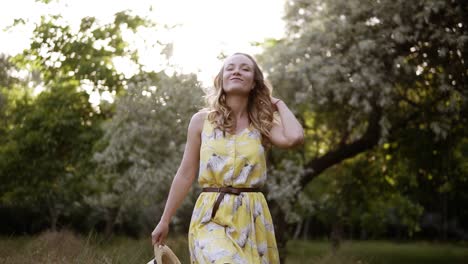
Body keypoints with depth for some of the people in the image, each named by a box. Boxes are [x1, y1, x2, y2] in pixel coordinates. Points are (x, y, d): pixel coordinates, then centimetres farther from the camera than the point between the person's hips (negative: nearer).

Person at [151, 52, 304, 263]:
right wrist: (164, 221, 9)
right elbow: (185, 175, 8)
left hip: (252, 219, 2)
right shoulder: (201, 120, 5)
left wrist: (278, 103, 1)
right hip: (211, 217, -2)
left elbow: (294, 137, -17)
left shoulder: (262, 124, 5)